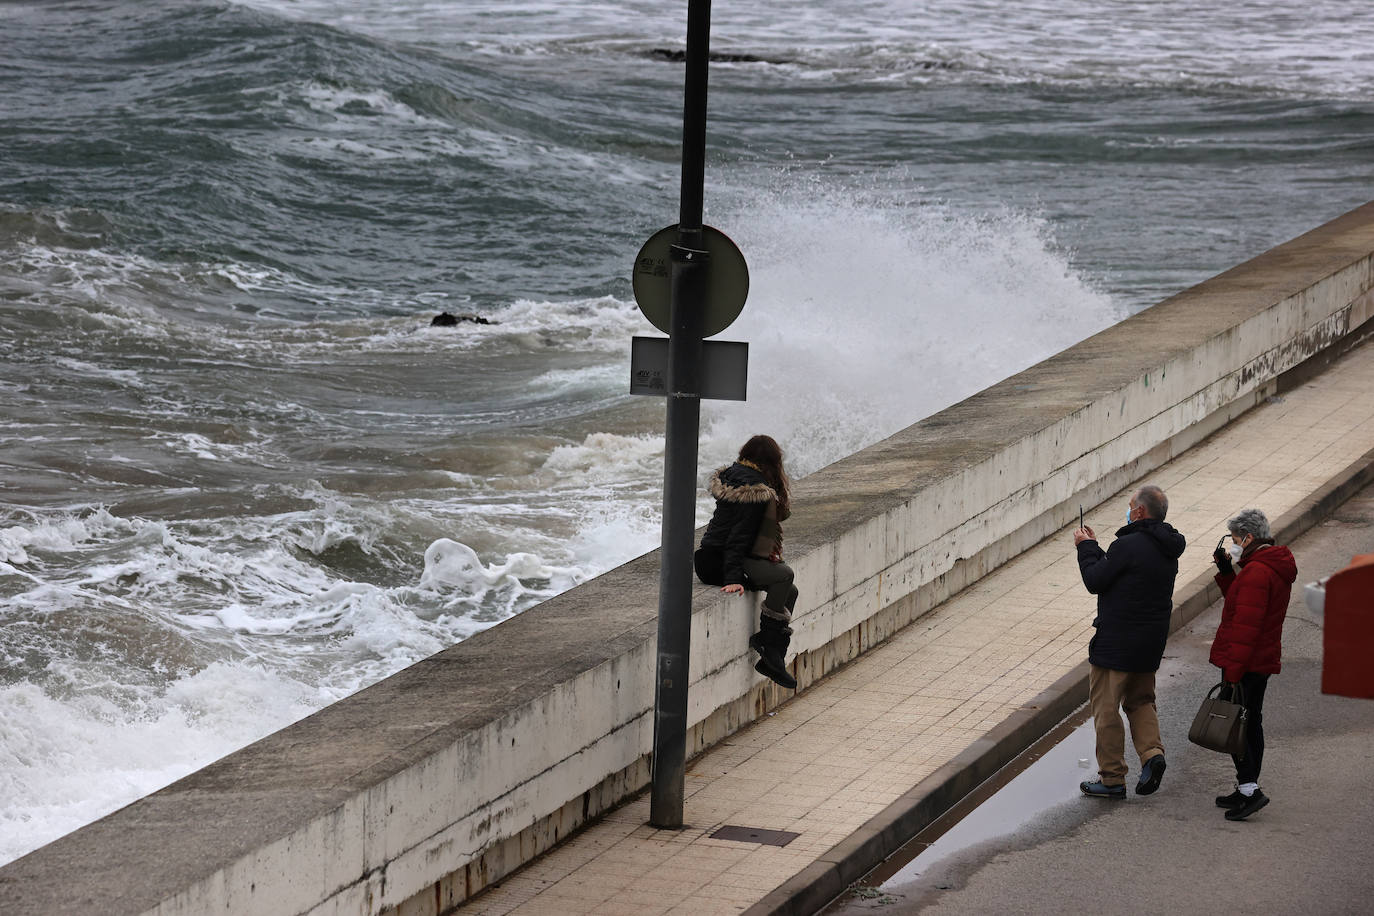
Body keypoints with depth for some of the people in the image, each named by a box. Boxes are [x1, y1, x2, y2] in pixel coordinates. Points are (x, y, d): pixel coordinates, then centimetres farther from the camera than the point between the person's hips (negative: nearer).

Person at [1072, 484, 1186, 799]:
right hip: (1151, 643, 8)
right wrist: (1094, 548, 18)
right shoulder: (1167, 549, 8)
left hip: (1117, 643, -8)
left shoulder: (1129, 546, -21)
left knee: (1105, 707, 2)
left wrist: (1086, 547, 1)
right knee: (1140, 701, 23)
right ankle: (1151, 752, 1)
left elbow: (1095, 581, -13)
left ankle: (1112, 779, 5)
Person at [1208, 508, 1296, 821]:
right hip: (1264, 660, 10)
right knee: (1250, 723, 16)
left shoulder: (1255, 572, -20)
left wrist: (1233, 669, -25)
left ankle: (1249, 789, -13)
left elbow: (1246, 625, -24)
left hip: (1244, 663, -10)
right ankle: (1247, 789, 22)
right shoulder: (1277, 568, 12)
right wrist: (1227, 572, 10)